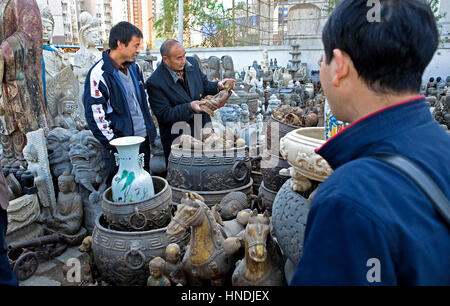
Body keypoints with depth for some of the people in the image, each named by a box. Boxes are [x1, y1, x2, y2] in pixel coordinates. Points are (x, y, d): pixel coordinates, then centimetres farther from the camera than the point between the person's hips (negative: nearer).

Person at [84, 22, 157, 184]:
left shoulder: (134, 67, 8)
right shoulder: (98, 74, -16)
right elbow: (95, 115, -17)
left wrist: (150, 127, 14)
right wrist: (115, 145, -16)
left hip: (143, 140, 7)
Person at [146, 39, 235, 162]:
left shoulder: (192, 63, 1)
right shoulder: (155, 82, -18)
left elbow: (204, 85, 15)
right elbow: (164, 115, -18)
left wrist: (217, 86, -7)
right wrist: (189, 107, -28)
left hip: (204, 129, 6)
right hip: (177, 138, -5)